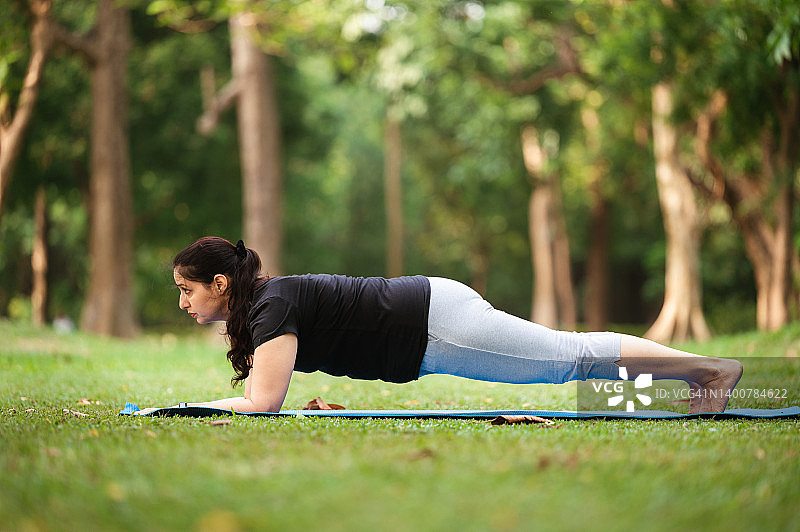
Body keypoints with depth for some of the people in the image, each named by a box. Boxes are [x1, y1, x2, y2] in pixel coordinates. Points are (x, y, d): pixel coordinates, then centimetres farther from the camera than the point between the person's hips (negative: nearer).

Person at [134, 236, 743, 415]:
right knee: (567, 357, 15)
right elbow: (256, 393, 21)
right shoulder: (255, 303, 8)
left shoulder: (274, 304, -19)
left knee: (573, 356, -1)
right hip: (429, 323, 8)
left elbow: (263, 402, -26)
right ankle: (696, 373, 25)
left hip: (437, 325, -8)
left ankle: (713, 367, 8)